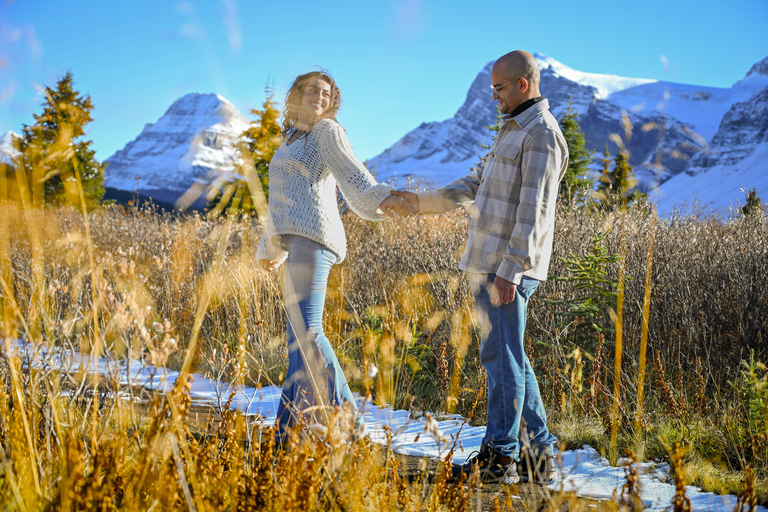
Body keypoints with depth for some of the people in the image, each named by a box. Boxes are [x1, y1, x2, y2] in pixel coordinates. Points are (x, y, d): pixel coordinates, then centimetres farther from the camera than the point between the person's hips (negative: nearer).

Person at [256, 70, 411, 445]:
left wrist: (383, 199, -33)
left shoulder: (327, 131, 3)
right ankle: (287, 431, 7)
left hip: (314, 238, -9)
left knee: (305, 330, -18)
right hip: (299, 241, 9)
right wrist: (272, 248, 44)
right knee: (300, 335, 6)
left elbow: (352, 174, -13)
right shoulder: (294, 139, 28)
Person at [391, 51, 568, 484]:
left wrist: (511, 269, -23)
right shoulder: (515, 131, 23)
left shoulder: (542, 133, -10)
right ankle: (539, 456, 15)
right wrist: (422, 202, 14)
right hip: (489, 264, 10)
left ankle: (500, 456, -3)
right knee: (511, 359, 11)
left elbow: (533, 209, -18)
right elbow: (475, 185, 23)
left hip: (509, 267, -10)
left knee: (501, 356, -7)